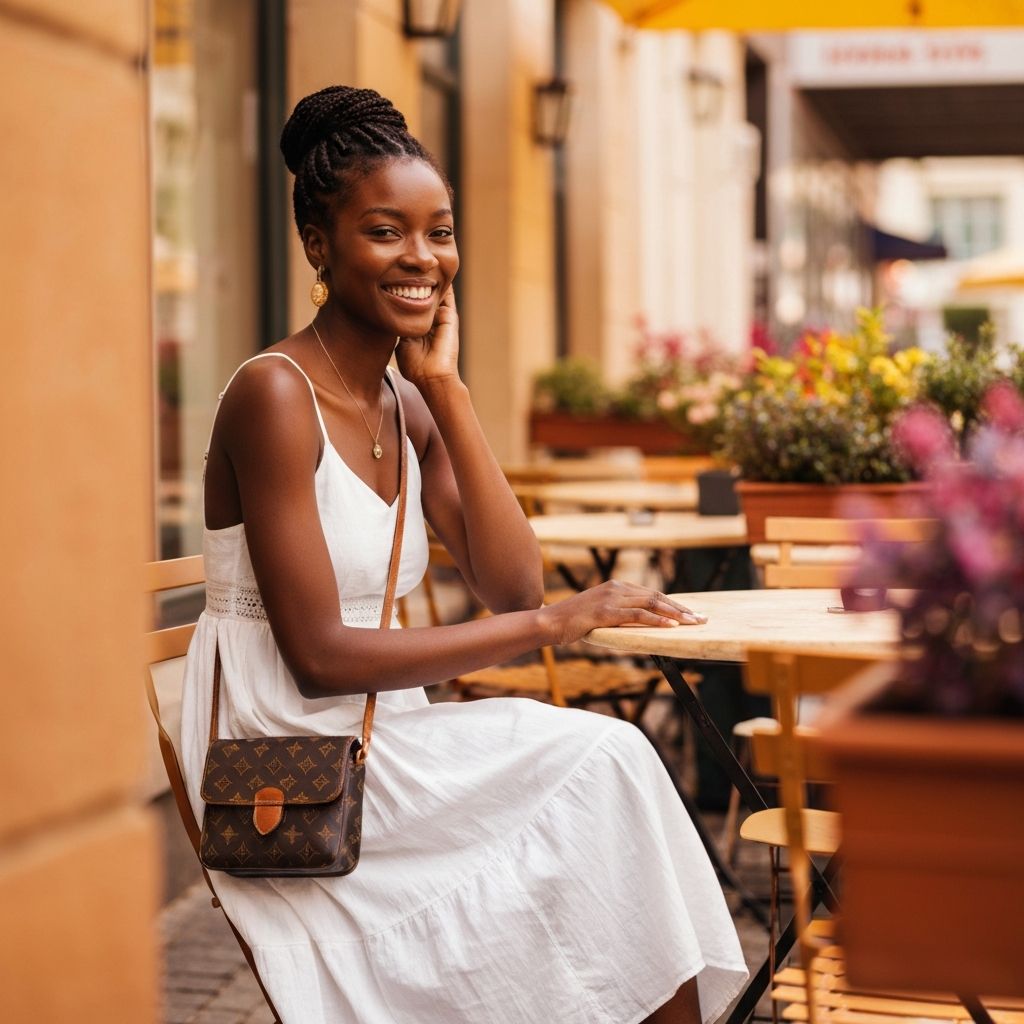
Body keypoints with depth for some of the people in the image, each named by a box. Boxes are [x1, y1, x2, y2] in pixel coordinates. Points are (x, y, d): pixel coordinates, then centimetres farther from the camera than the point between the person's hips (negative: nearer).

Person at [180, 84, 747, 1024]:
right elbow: (319, 657, -18)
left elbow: (513, 587, 0)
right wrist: (551, 624, -19)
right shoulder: (275, 394, -14)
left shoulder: (406, 404, 9)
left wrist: (447, 388, -3)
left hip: (379, 740, 7)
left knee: (609, 763, -13)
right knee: (603, 766, -16)